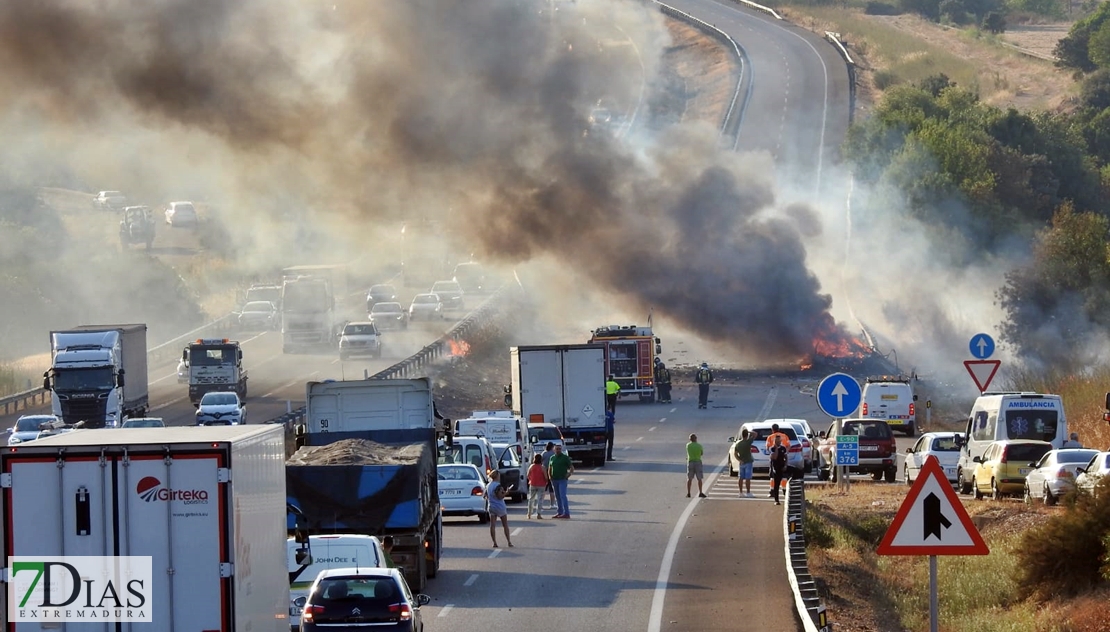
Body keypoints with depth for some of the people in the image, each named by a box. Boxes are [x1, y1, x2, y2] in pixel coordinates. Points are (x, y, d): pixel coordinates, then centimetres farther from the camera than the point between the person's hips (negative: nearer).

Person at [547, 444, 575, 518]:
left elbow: (572, 468, -2)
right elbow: (549, 468, 23)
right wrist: (549, 475, 6)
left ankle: (566, 513, -16)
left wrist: (569, 474, -17)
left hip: (562, 480, -6)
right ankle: (559, 512, 15)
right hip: (554, 480, 6)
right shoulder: (552, 458, 13)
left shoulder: (565, 457, -1)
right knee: (557, 497, 9)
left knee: (563, 496, -13)